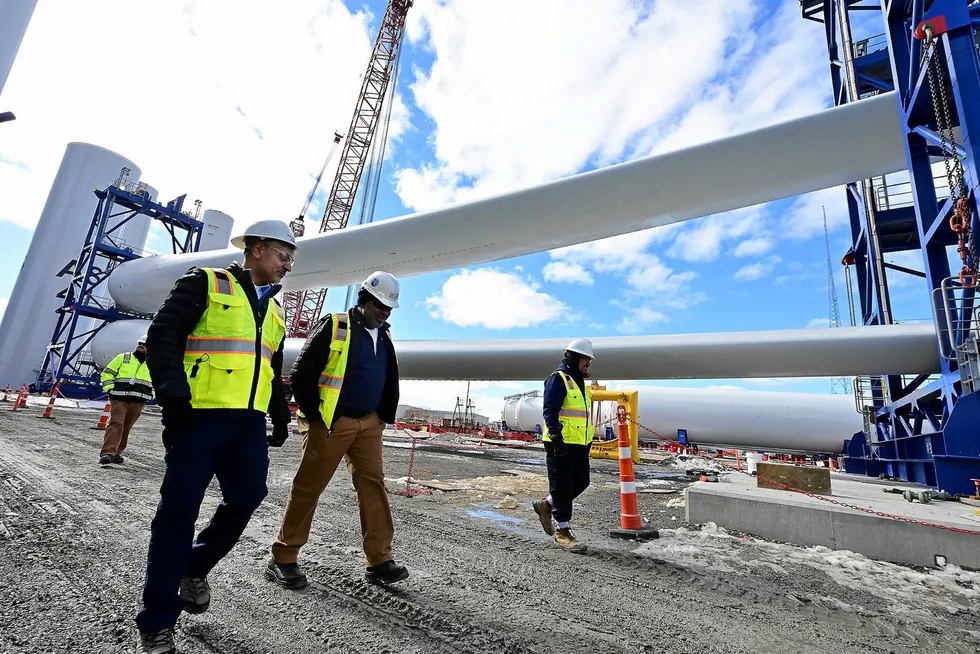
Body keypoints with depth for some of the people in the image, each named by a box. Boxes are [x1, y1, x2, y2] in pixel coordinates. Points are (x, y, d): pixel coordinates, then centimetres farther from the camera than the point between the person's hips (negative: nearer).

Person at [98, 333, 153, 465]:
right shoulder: (122, 358, 6)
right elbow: (107, 373, 9)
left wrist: (150, 395, 12)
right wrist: (110, 389, -2)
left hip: (138, 402, 2)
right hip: (119, 399, -2)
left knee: (126, 427, 8)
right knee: (115, 424, -15)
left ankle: (116, 452, 18)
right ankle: (107, 453, -20)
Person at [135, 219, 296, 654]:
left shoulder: (273, 311, 20)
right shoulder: (206, 284, 0)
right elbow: (164, 335, -9)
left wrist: (280, 415, 19)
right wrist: (173, 392, -19)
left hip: (249, 421, 7)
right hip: (200, 414, -6)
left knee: (247, 496, 2)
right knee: (180, 509, 0)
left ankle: (195, 568, 30)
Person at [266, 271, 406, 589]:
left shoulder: (384, 338, 12)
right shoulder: (334, 327, -9)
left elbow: (390, 383, 22)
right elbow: (301, 375, -11)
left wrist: (383, 417, 14)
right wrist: (314, 416, -9)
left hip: (369, 424, 6)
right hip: (330, 423, -6)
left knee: (374, 485, 4)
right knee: (308, 487, 4)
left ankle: (379, 560, 12)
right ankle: (283, 559, 21)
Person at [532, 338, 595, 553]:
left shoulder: (580, 381, 18)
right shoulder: (558, 378, -12)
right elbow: (549, 411, -18)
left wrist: (588, 439, 23)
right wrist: (556, 438, -24)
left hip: (579, 444, 9)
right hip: (561, 444, -9)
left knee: (581, 482, 13)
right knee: (562, 486, 0)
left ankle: (546, 505, 31)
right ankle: (562, 531, 14)